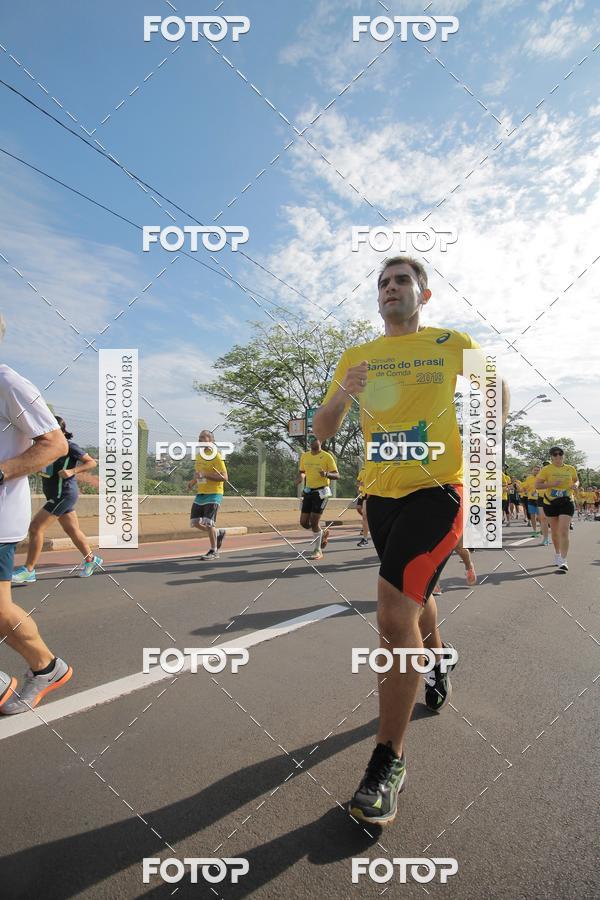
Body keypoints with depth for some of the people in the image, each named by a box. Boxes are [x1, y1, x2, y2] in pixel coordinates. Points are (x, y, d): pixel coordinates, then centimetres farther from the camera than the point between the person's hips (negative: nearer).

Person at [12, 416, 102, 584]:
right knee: (72, 530, 15)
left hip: (63, 495, -8)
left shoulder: (69, 445, -14)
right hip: (56, 495, 8)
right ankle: (90, 560, 29)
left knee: (35, 527, -9)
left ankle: (28, 571, -1)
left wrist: (72, 471, -24)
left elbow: (92, 462, -13)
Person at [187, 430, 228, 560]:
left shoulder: (216, 456, -11)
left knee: (208, 523, -8)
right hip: (200, 494, 8)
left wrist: (205, 475, -24)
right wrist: (193, 481, 6)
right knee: (195, 523, 6)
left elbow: (224, 477, -18)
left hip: (213, 494, -8)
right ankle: (218, 533, 28)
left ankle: (213, 551, 8)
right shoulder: (198, 455, 13)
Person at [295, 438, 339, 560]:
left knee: (314, 521, -8)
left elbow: (337, 476, -8)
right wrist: (300, 477, -5)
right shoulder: (304, 456, 7)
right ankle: (323, 533, 33)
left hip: (321, 492, -5)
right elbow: (301, 471, 19)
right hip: (308, 492, 6)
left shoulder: (326, 456, -8)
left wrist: (326, 474, -29)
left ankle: (317, 551, 10)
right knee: (304, 522, 4)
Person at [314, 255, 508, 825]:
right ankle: (436, 665, 54)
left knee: (394, 613, -18)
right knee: (415, 596, 23)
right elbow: (322, 433, 5)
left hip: (435, 490, -4)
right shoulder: (356, 358, 7)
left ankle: (388, 762, -1)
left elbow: (496, 389, 18)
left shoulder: (454, 345, 1)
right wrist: (342, 393, -14)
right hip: (380, 494, 5)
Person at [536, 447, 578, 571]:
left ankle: (563, 561, -11)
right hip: (550, 503, 0)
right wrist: (552, 484, -21)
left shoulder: (571, 469, 5)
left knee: (564, 532, -12)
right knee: (554, 532, 14)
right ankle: (557, 555, 35)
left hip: (567, 503, 0)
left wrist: (576, 485, -2)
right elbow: (537, 484, -8)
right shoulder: (546, 470, -5)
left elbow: (576, 480, 22)